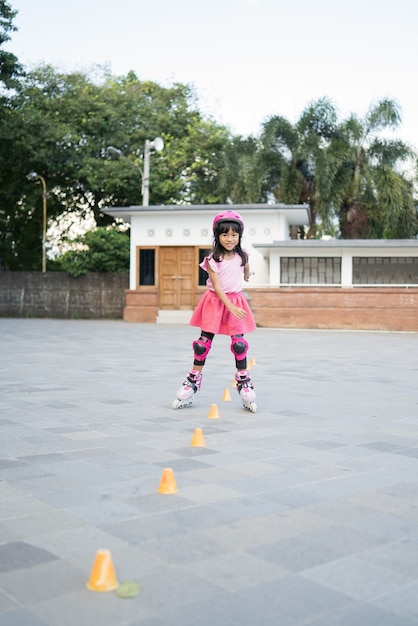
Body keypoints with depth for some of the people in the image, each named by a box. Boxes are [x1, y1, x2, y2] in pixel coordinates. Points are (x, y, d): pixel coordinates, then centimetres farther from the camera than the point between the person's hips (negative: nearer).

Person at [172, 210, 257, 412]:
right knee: (204, 341, -1)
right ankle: (194, 381, 9)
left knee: (239, 343, -2)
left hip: (236, 301, 2)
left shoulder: (242, 256, -2)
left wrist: (246, 276, 44)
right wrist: (231, 307, -27)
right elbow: (217, 287, -18)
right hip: (216, 301, -2)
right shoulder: (213, 260, -13)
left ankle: (243, 382, 10)